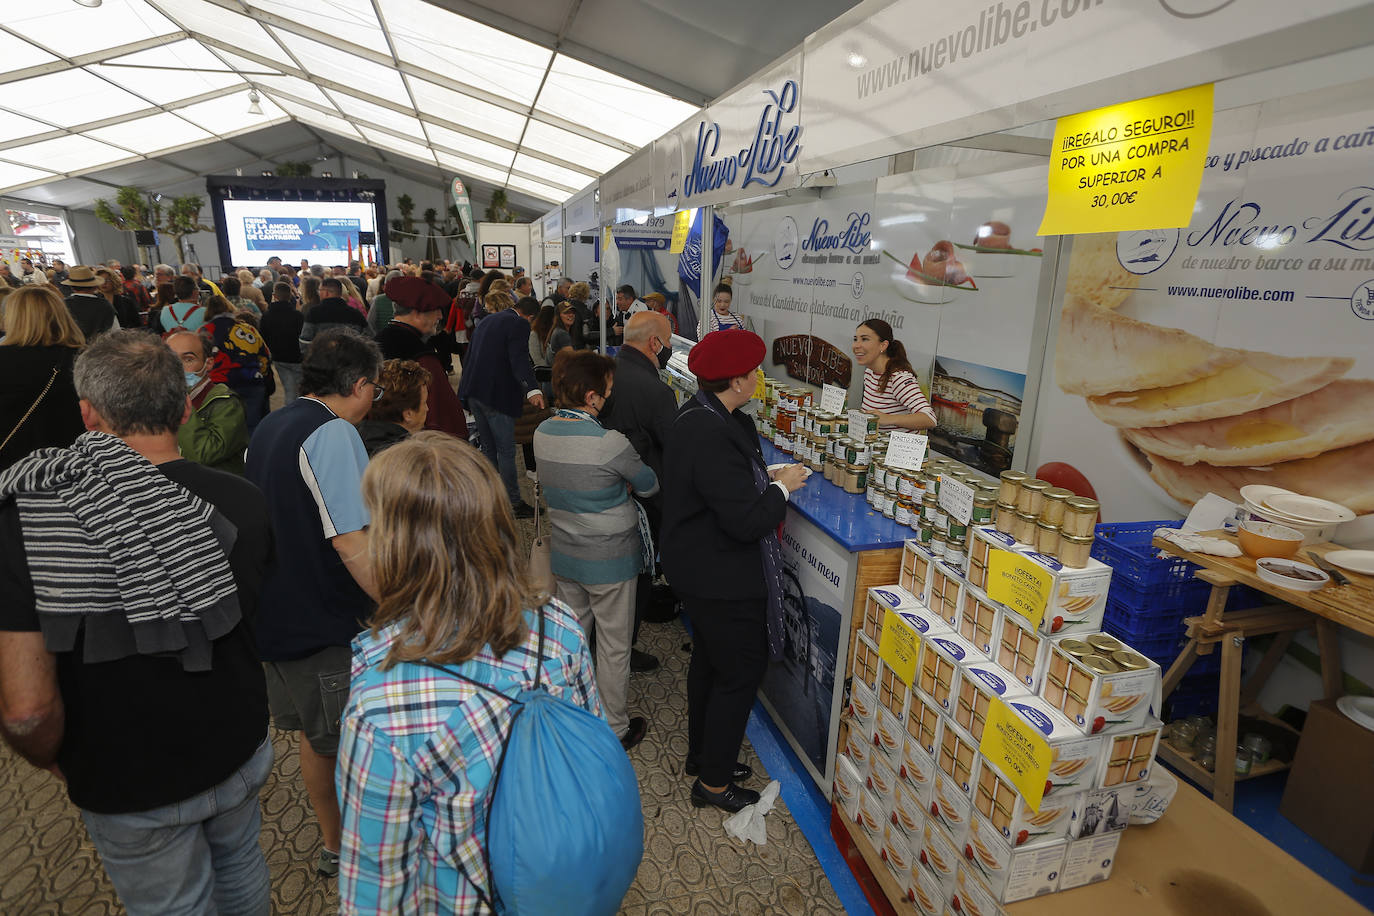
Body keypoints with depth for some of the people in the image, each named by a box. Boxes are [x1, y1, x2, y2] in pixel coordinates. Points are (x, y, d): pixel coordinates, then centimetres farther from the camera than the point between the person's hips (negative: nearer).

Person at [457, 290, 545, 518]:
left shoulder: (485, 322, 17)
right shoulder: (518, 323, -7)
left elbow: (470, 355, 20)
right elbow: (519, 358, -23)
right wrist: (532, 388, -36)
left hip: (474, 392, 8)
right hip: (496, 394, -8)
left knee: (488, 448, 17)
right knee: (506, 452, -1)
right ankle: (513, 503, 6)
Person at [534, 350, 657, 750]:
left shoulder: (542, 432, -5)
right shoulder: (609, 443, -26)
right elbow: (650, 485, -11)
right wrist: (626, 480, 10)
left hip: (564, 555, 7)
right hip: (610, 560, -6)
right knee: (613, 646, 12)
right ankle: (615, 729, 29)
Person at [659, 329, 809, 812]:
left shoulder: (699, 415, 2)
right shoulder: (712, 434, -31)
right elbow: (748, 520, -30)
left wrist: (766, 478, 5)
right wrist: (781, 487, -14)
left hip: (699, 568, 11)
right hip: (722, 579, -11)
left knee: (709, 662, 24)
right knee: (740, 672, 8)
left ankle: (702, 755, 45)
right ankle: (714, 781, 27)